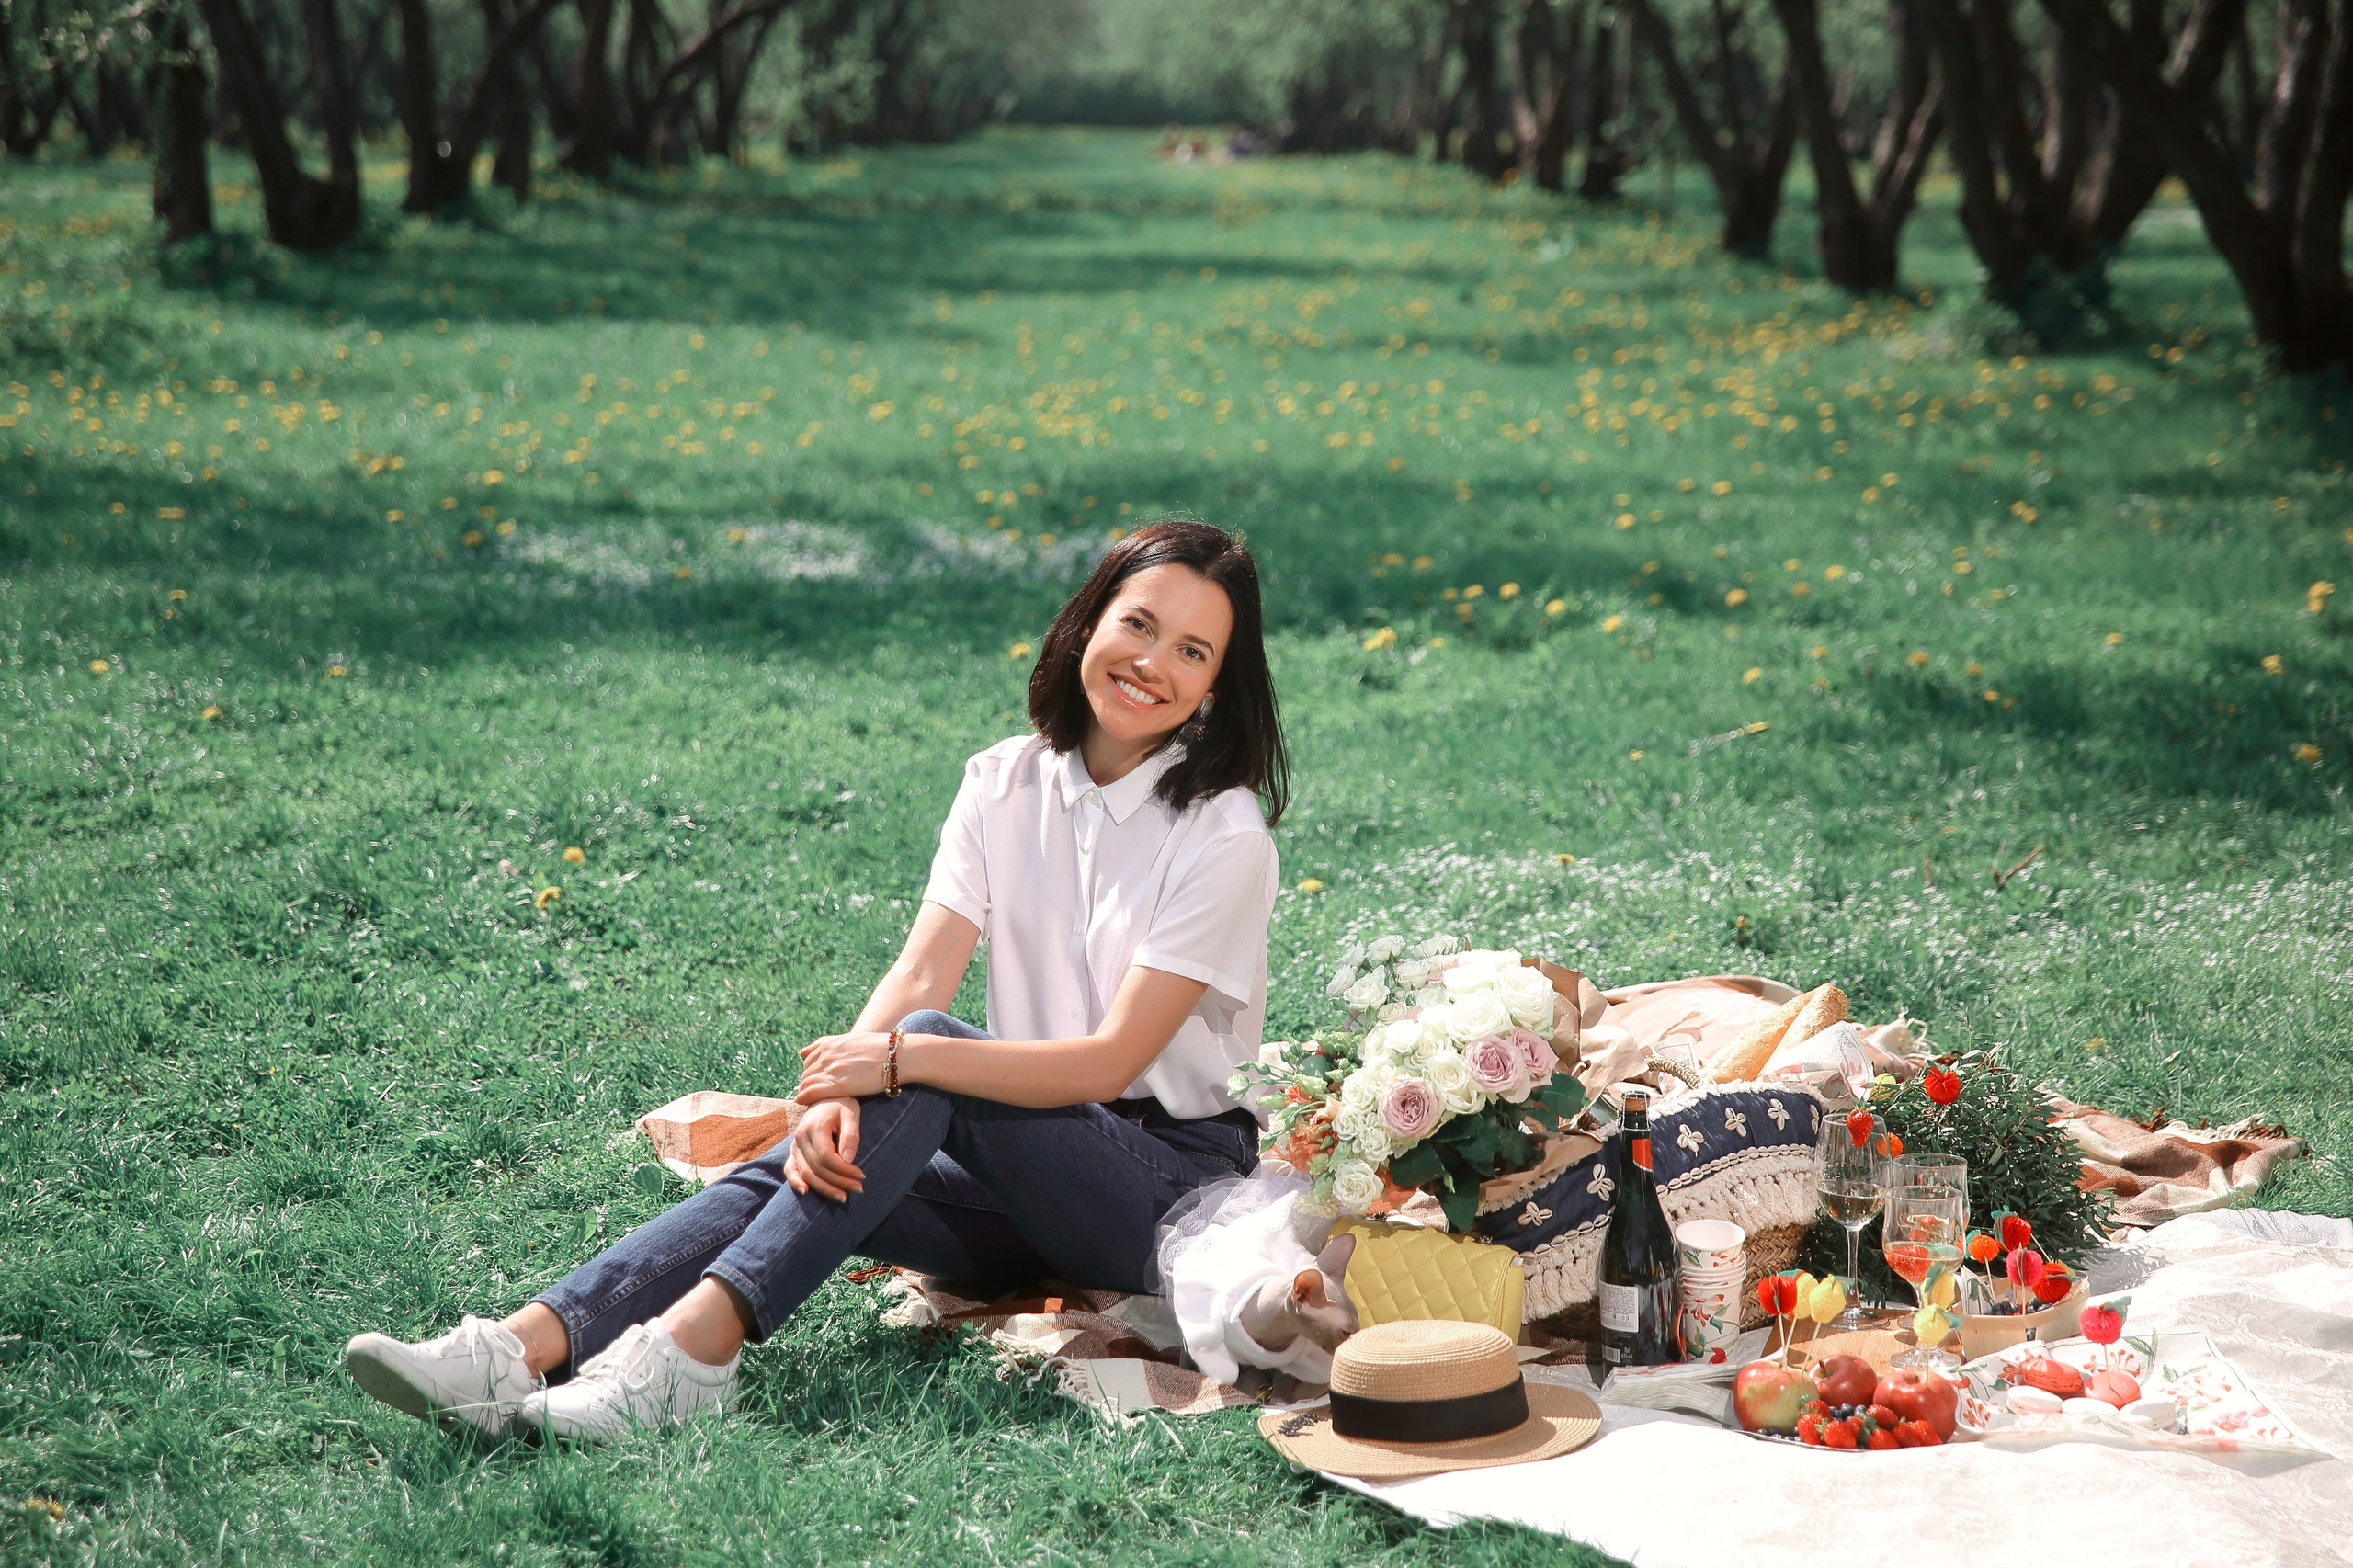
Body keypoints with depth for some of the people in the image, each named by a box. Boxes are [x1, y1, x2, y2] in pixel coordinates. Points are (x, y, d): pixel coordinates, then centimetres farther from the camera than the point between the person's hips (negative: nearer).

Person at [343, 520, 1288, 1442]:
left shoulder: (1224, 835, -12)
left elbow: (1113, 1057, -18)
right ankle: (522, 1346, -39)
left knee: (926, 1058, -30)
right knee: (803, 1168, -23)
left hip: (1178, 1181, -5)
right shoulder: (1005, 785, 4)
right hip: (1023, 1164, 5)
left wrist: (900, 1057, -29)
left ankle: (696, 1337, -43)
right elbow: (919, 974, -8)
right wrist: (839, 1096, -28)